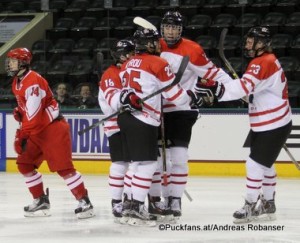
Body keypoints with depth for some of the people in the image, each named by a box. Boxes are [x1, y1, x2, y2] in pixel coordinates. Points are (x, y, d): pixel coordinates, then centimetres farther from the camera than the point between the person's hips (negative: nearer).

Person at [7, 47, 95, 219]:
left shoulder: (33, 81, -21)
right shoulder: (17, 82, 11)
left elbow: (33, 110, -28)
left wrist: (24, 134, -32)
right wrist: (19, 113, 8)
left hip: (53, 128, -10)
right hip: (37, 131, 10)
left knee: (63, 167, -14)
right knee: (24, 164, 8)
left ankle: (84, 201, -9)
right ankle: (41, 201, 15)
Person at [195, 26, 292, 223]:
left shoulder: (263, 63, -22)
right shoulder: (268, 60, 12)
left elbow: (244, 87, -35)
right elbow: (252, 88, 17)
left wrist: (216, 88, -43)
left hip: (274, 126, -11)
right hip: (265, 125, 11)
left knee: (255, 164, -10)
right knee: (265, 165, 18)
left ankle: (251, 206, -3)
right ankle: (268, 204, 27)